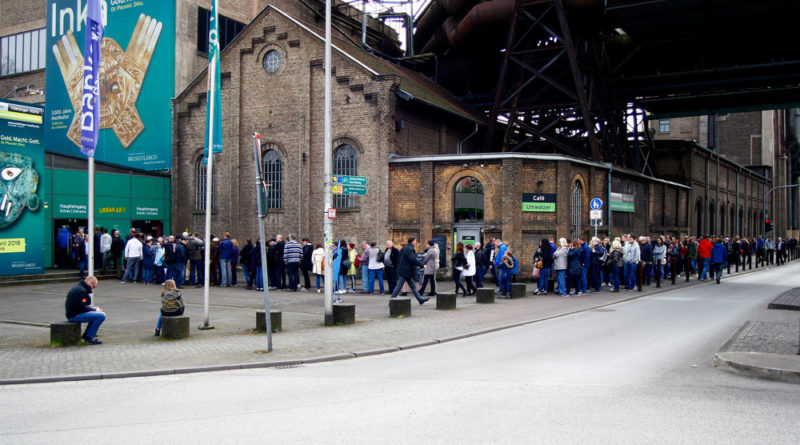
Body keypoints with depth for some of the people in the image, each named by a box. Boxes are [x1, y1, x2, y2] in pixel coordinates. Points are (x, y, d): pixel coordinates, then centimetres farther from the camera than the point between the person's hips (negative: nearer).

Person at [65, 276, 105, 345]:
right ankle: (89, 337, -11)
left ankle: (86, 335, 19)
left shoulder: (77, 287, 17)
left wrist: (92, 308, 10)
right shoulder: (81, 290, -17)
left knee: (98, 313, 23)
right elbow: (82, 307, -20)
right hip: (75, 316, -11)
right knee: (101, 316, -18)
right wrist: (94, 309, -5)